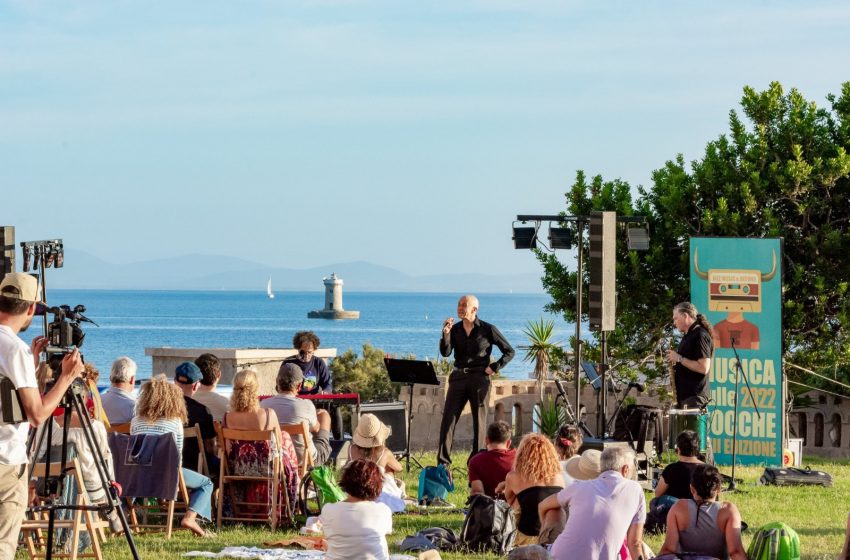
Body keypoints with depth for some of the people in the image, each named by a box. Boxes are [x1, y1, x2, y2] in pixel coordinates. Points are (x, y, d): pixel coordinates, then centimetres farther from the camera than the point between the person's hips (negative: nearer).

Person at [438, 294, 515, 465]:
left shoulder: (487, 330, 0)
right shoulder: (455, 329, 9)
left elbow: (510, 352, 5)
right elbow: (445, 353, -2)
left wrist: (494, 367, -5)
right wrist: (446, 333, -16)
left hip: (479, 378, -3)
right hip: (458, 377, 3)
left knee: (479, 421, 1)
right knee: (448, 419, -5)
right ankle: (443, 462, -5)